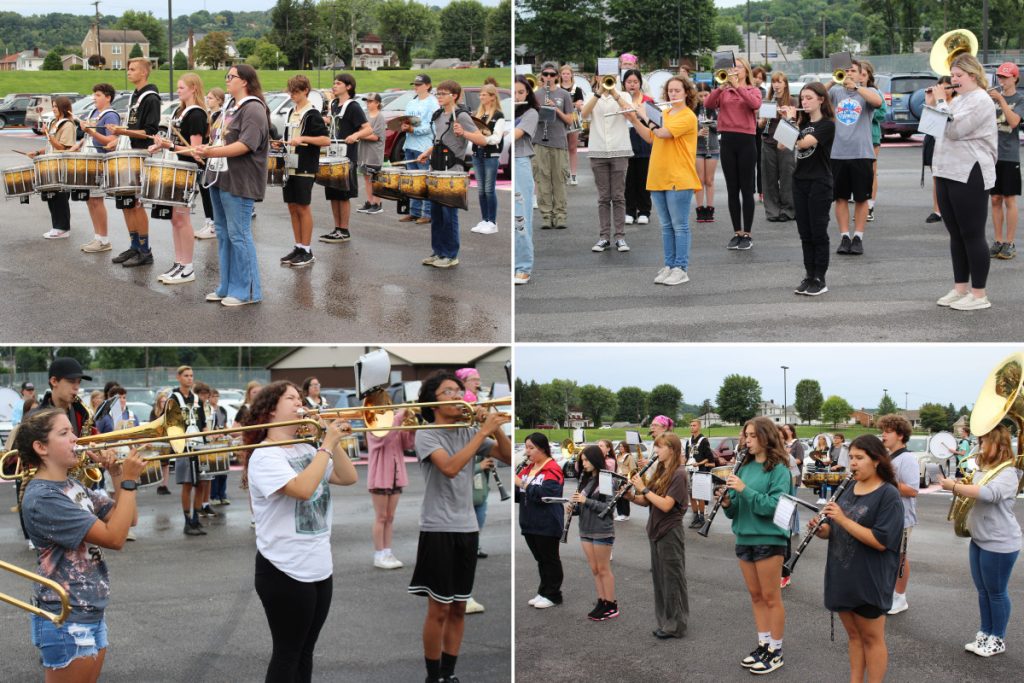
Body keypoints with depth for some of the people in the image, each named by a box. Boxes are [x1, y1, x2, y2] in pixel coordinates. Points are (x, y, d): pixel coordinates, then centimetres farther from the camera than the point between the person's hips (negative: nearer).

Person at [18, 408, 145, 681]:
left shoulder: (73, 486, 8)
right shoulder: (42, 498, -20)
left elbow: (125, 519, 11)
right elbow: (115, 538, -23)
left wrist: (117, 475, -1)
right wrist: (129, 481, -19)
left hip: (93, 613, 9)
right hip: (66, 622, -9)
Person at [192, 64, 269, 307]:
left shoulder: (253, 109, -13)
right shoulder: (232, 109, 18)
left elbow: (245, 145, -23)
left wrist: (213, 153, -24)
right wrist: (207, 149, 5)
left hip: (239, 184, -10)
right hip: (222, 178, 10)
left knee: (238, 235, -6)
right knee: (223, 233, 13)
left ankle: (247, 291, 2)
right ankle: (227, 287, 20)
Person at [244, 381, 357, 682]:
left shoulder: (307, 450, 8)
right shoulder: (265, 456, -15)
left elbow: (349, 478, 6)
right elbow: (302, 489, -30)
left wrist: (332, 442, -5)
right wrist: (328, 446, -23)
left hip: (319, 567, 8)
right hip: (286, 572, -8)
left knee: (305, 651, 16)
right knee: (287, 653, 2)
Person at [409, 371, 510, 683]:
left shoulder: (470, 432, 8)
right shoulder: (426, 435, -8)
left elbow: (509, 457, 4)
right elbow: (450, 468, -25)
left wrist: (495, 428, -11)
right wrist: (483, 431, -23)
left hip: (467, 528, 6)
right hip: (438, 529, -6)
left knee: (458, 609, 11)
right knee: (439, 610, -1)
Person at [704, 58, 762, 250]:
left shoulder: (753, 90, 5)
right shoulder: (724, 91, 10)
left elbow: (755, 104, -16)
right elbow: (708, 104, -6)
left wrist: (737, 86, -21)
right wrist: (721, 87, -18)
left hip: (746, 141, -2)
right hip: (727, 141, 3)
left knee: (746, 189, 0)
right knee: (732, 189, 6)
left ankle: (747, 234, 5)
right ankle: (737, 233, 13)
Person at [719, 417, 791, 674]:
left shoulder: (778, 469, -11)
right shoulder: (745, 467, 9)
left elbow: (774, 506, -21)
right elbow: (736, 509, 11)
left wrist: (745, 490, -25)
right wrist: (727, 502, -11)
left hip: (769, 539, -7)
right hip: (744, 538, 7)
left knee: (771, 597, 2)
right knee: (755, 595, 14)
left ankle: (776, 651, 12)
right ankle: (763, 644, 24)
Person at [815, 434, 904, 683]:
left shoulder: (888, 495, -14)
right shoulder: (849, 490, 8)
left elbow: (880, 541, -22)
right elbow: (837, 530, 14)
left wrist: (843, 519, -25)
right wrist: (821, 529, -9)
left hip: (869, 581, -7)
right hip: (842, 577, 7)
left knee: (872, 638, 5)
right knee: (853, 635, 16)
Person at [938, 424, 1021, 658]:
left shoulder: (1008, 473, -18)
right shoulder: (982, 470, 9)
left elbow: (989, 494, -36)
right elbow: (972, 494, 22)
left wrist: (954, 486, -32)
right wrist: (959, 489, 0)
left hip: (999, 543, -8)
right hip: (978, 539, 8)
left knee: (996, 592, 4)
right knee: (983, 591, 16)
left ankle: (998, 640, 17)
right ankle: (985, 634, 27)